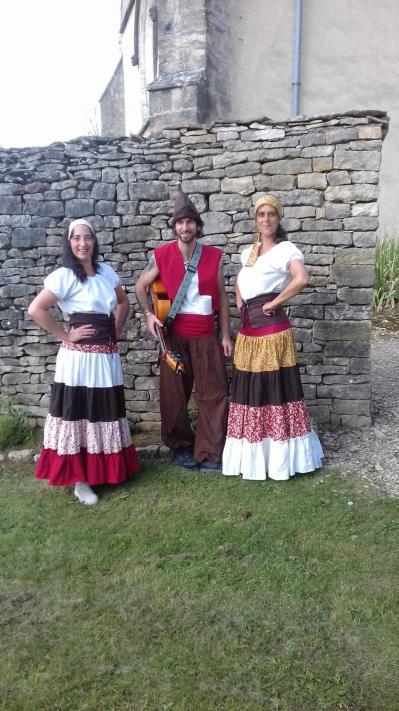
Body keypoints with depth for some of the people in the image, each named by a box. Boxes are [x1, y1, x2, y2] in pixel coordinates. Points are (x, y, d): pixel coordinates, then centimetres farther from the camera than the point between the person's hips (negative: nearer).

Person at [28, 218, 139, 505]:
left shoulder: (106, 271, 9)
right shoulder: (64, 276, -10)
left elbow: (123, 301, 24)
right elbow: (35, 309, -18)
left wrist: (117, 330, 11)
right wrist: (66, 335, -13)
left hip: (108, 354, 6)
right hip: (79, 356, -6)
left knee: (105, 413, 15)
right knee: (78, 413, 1)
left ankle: (106, 469, 31)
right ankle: (79, 479, 13)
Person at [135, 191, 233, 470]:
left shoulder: (214, 256, 2)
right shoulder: (162, 255, -1)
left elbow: (222, 297, 6)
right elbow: (141, 286, 12)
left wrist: (225, 335, 3)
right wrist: (149, 314, -3)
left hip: (206, 335, 1)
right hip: (174, 334, 0)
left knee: (214, 393, 0)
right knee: (174, 394, 7)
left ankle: (210, 453, 12)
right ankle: (181, 447, 25)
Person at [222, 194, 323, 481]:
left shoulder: (286, 249, -7)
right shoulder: (248, 252, 16)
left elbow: (302, 278, -27)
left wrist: (274, 303, -17)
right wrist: (240, 304, 14)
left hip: (272, 332, -7)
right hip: (248, 332, 7)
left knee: (274, 393, -2)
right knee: (250, 394, 11)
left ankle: (279, 458, 12)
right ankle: (252, 456, 23)